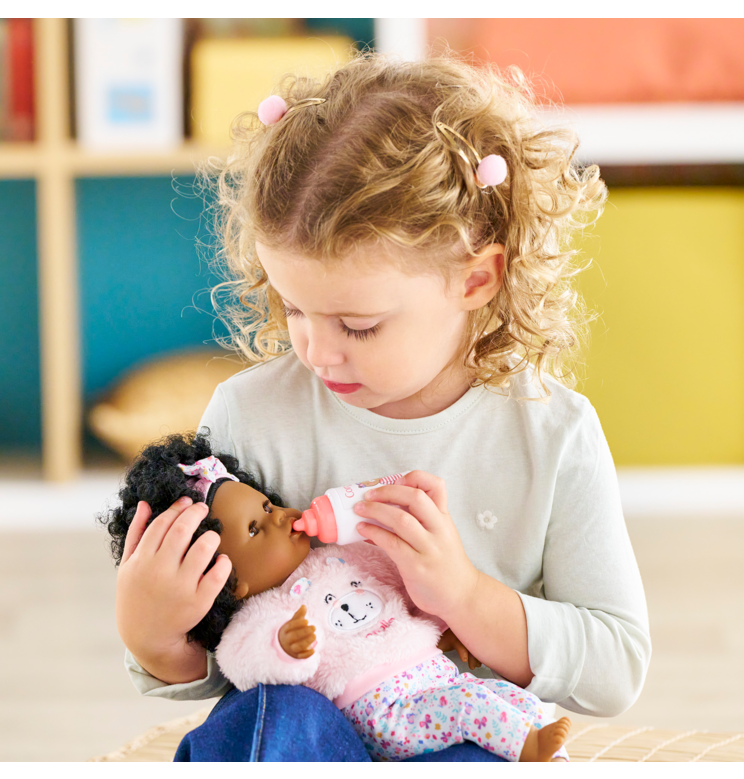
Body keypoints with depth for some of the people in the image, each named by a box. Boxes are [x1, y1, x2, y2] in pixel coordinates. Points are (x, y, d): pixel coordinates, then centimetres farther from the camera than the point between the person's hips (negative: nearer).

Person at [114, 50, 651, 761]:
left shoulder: (554, 437, -5)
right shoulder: (248, 416, -4)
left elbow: (618, 674, -4)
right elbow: (208, 671, 3)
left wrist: (466, 595, -17)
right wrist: (150, 638, -20)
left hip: (477, 750, 1)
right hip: (298, 748, -1)